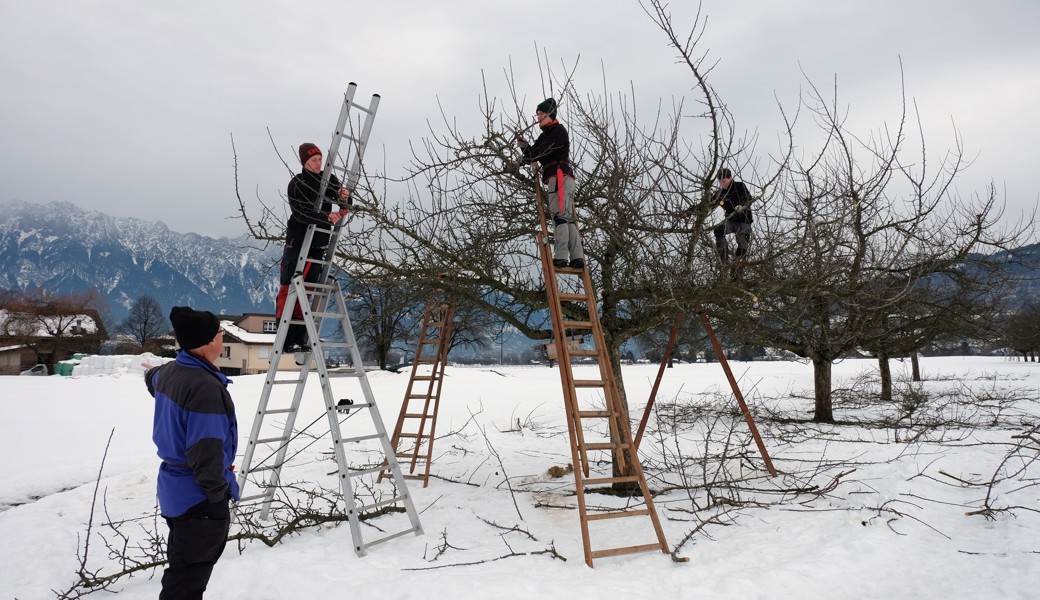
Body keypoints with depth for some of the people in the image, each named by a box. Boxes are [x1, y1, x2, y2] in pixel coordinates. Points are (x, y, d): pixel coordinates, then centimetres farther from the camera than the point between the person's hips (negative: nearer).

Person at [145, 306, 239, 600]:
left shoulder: (169, 371, 2)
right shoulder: (205, 386, -28)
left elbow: (154, 382, 30)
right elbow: (205, 450, -30)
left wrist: (150, 373, 54)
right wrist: (219, 492, -17)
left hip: (176, 488, 10)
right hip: (200, 496, -10)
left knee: (183, 568, 24)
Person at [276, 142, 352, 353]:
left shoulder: (329, 179, 8)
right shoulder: (296, 184, -7)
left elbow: (345, 207, 6)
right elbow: (301, 213, -20)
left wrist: (345, 198, -17)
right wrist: (326, 217, -32)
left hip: (319, 244, 5)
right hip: (297, 242, -5)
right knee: (289, 289, -6)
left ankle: (299, 339, 11)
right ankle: (286, 340, -5)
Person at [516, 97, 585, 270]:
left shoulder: (558, 130, 2)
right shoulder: (545, 135, 28)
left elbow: (545, 149, -12)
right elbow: (534, 153, 19)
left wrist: (526, 158, -11)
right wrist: (523, 143, 3)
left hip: (560, 175, -10)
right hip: (556, 177, 10)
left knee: (559, 215, -17)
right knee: (567, 219, 1)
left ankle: (561, 257, -23)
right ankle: (577, 258, -4)